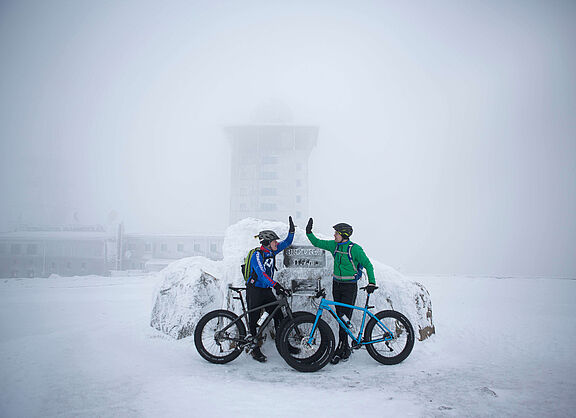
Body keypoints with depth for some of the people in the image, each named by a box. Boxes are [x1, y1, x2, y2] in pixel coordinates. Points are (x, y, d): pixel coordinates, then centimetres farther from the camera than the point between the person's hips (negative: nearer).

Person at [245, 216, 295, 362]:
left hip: (267, 290, 7)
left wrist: (291, 230, -2)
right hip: (254, 291, -7)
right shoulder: (257, 254, -18)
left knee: (279, 317, 1)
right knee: (254, 320, 1)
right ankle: (255, 350, 11)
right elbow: (261, 273, -32)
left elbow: (286, 243, 14)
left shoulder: (271, 251, 4)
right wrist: (275, 285, -42)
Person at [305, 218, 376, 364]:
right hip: (337, 285, 6)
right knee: (340, 317, 10)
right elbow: (317, 243, 13)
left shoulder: (355, 249, -13)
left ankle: (339, 350, -2)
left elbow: (368, 265, -7)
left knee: (345, 318, -8)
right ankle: (346, 348, 21)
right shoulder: (334, 245, 4)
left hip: (350, 287, -6)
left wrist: (372, 283, -13)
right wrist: (309, 232, 0)